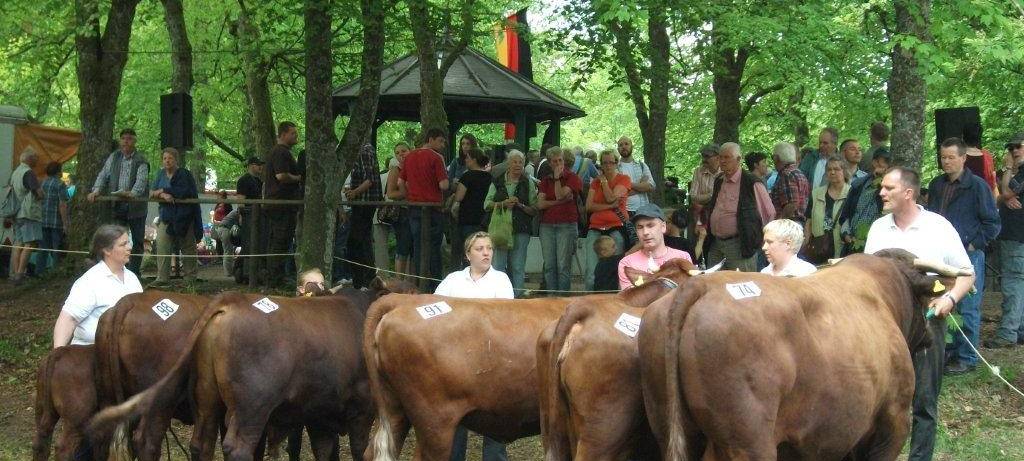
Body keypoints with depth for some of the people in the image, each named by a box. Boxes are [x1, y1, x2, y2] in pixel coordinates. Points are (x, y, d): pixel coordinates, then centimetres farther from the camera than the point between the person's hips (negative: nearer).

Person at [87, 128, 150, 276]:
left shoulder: (141, 160, -2)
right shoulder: (114, 157, 11)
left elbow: (141, 180, -16)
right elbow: (103, 175, 9)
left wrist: (133, 193, -35)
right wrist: (96, 190, -10)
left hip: (136, 206, -2)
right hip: (118, 205, 3)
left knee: (137, 240, 2)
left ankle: (134, 270, 11)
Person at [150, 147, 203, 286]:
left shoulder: (184, 174, -5)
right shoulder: (161, 174, 9)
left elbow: (183, 192, -20)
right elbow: (152, 193, 0)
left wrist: (163, 191, -15)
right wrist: (164, 195, -21)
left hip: (184, 217, -4)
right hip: (166, 216, 4)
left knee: (187, 248, 4)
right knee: (162, 246, -9)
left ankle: (189, 277, 15)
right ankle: (162, 277, -9)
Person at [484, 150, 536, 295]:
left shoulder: (528, 184, 8)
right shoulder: (498, 182, 10)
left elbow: (535, 209, 6)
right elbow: (487, 204, 4)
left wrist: (521, 205, -10)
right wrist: (503, 204, -10)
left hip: (521, 230, 0)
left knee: (518, 267, 1)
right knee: (498, 265, -4)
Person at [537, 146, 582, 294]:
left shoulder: (573, 178, 3)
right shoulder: (545, 181, 16)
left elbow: (560, 195, -13)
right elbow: (540, 204, 3)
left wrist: (557, 177, -2)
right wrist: (559, 202, -7)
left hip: (567, 225, -4)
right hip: (547, 225, 4)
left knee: (564, 265, -9)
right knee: (549, 265, 1)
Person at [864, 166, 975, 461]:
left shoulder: (939, 227, -4)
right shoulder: (878, 228, 8)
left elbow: (966, 274, 0)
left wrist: (950, 298, -17)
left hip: (927, 320, -3)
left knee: (923, 400, 1)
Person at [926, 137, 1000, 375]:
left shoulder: (977, 186, -7)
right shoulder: (936, 185, 11)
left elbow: (992, 223, -5)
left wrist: (974, 245, -10)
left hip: (969, 255, -6)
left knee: (967, 309, -3)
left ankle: (967, 359, 4)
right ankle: (949, 352, 21)